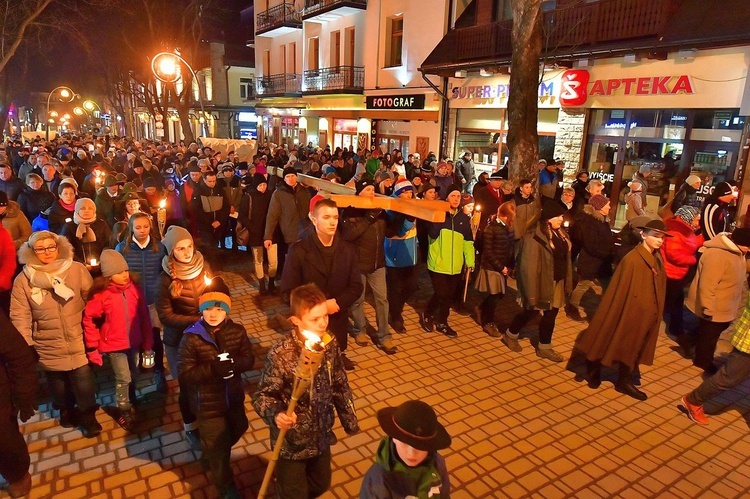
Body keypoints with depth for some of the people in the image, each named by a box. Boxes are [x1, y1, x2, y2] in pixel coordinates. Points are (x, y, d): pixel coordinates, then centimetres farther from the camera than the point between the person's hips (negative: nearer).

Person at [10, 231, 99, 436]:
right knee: (57, 380, 19)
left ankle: (88, 415, 21)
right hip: (48, 344, 2)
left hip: (78, 340, -1)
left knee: (83, 378, 0)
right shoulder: (23, 280, -6)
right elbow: (20, 316, -3)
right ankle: (66, 409, 44)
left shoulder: (77, 269, -8)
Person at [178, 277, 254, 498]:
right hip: (208, 403, -4)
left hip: (233, 397, 5)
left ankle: (210, 455, 61)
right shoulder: (191, 338, -20)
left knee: (238, 429, 30)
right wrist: (212, 368, -35)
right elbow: (185, 376, -20)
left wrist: (234, 363, -29)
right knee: (217, 445, 12)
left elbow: (249, 360, -7)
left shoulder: (237, 331, -10)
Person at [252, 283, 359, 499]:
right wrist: (276, 415, -38)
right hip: (292, 441, -5)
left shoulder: (330, 344, -12)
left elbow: (340, 386, 1)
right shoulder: (280, 354, -28)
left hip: (322, 436, 5)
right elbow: (262, 396, -19)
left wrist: (350, 422, 8)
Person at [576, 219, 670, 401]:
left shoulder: (657, 259, 2)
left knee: (633, 348, 17)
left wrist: (656, 312, 13)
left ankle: (624, 381, 31)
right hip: (630, 312, -7)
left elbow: (659, 287, 11)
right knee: (615, 343, 8)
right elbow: (621, 290, -18)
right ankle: (593, 371, 27)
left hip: (647, 315, 7)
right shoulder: (632, 259, -21)